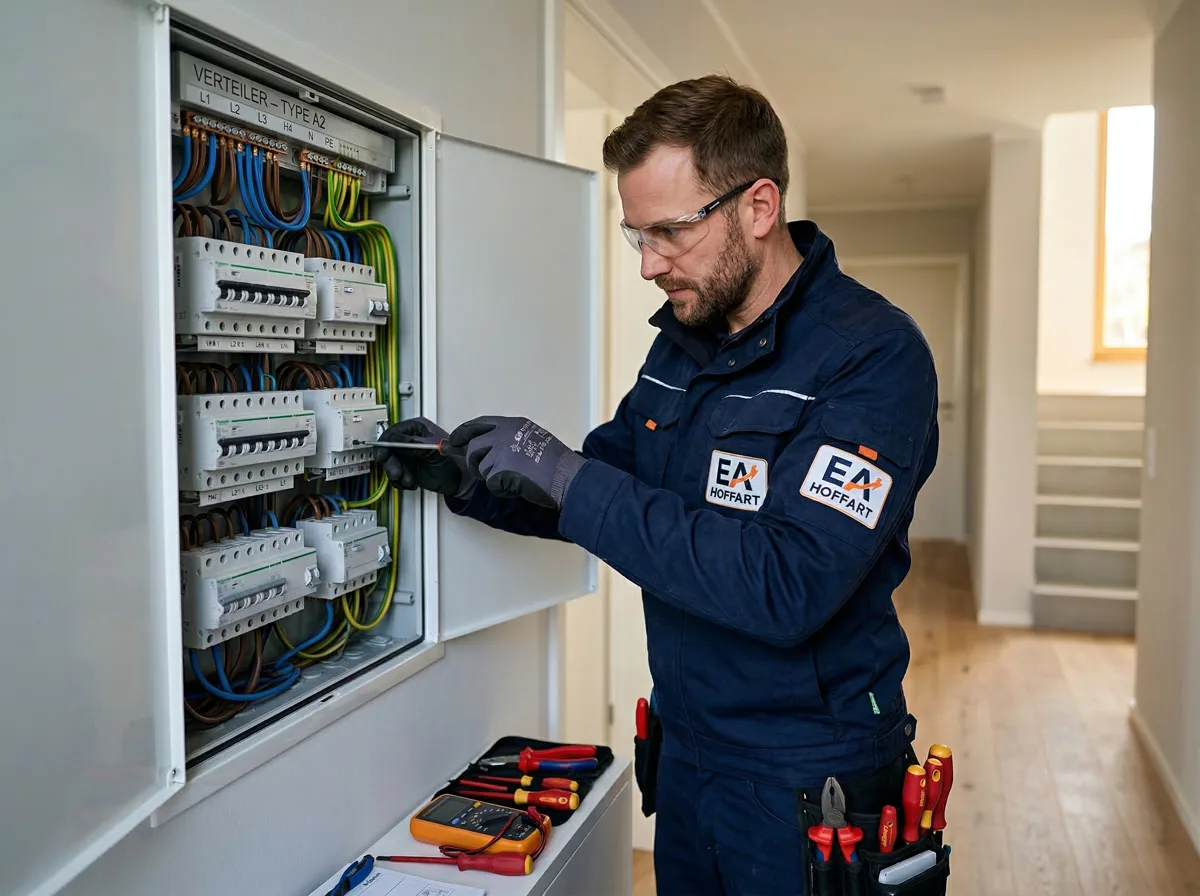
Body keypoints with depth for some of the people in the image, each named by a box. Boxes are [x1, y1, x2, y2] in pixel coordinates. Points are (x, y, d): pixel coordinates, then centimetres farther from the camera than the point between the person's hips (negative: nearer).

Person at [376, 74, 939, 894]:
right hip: (687, 749, 7)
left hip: (804, 783, -6)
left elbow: (788, 587, -31)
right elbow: (608, 492, 12)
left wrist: (570, 478, -29)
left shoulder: (873, 356, -21)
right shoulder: (683, 340, 3)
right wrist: (467, 479, -4)